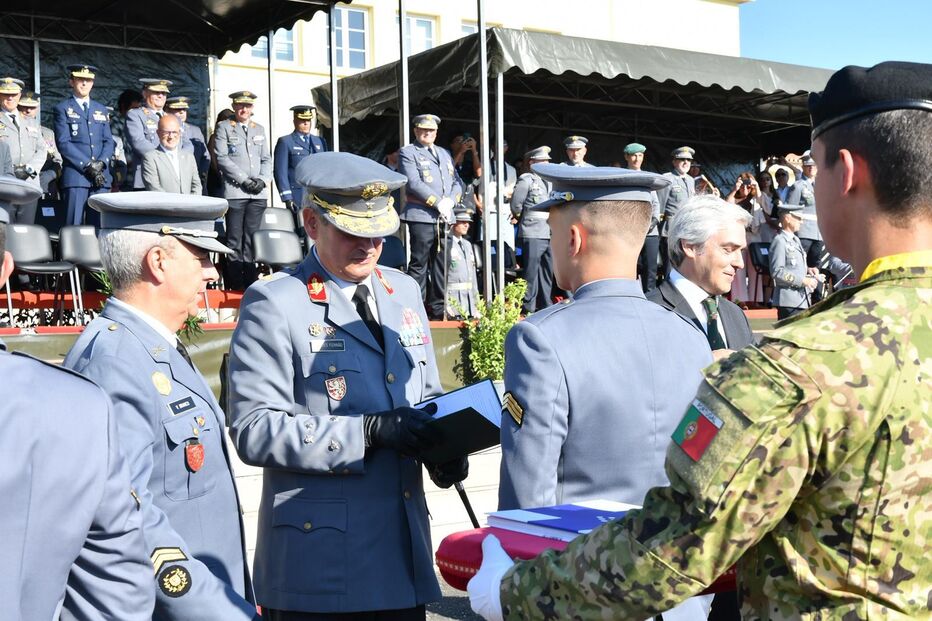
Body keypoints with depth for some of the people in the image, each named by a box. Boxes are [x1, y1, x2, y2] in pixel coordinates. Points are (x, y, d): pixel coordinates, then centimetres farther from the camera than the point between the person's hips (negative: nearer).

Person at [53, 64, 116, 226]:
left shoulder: (101, 110, 21)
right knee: (74, 225, -7)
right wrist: (87, 165, -12)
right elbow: (63, 143, -4)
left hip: (101, 176, 4)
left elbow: (109, 141, 14)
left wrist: (101, 163, -5)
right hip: (75, 175, -4)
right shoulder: (63, 109, 7)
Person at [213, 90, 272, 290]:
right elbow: (222, 158, -3)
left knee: (252, 239, 2)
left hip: (258, 193, 4)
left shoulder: (260, 129, 20)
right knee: (235, 241, -5)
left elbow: (267, 159, 17)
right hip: (235, 192, -4)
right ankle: (235, 284, -4)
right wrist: (244, 180, -10)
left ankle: (251, 281, 4)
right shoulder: (224, 128, 7)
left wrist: (263, 180, -2)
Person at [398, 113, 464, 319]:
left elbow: (458, 182, 17)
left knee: (441, 265, 8)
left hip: (445, 218, 6)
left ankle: (437, 308, 14)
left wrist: (450, 200, -3)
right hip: (421, 216, -6)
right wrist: (438, 203, -13)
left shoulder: (445, 153, 22)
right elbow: (414, 183, -11)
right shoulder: (408, 152, 2)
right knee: (419, 264, -5)